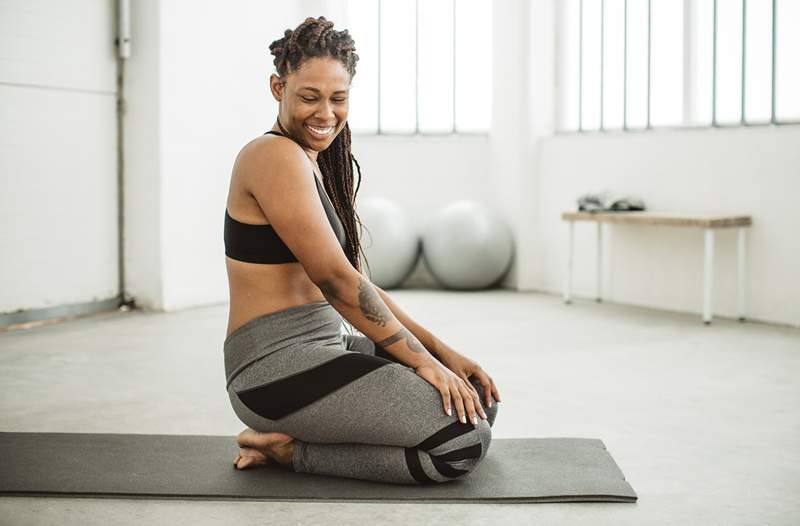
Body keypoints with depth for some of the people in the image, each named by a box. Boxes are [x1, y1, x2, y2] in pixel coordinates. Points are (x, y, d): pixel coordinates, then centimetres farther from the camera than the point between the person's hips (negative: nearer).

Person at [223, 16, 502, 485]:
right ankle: (288, 450, -4)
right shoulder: (276, 156, -13)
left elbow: (356, 284, 14)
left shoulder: (316, 164, 15)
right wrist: (424, 359, -13)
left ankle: (291, 443, 8)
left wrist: (441, 351, 5)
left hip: (321, 349, 10)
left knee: (479, 398, 9)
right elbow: (335, 280, -18)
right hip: (276, 366, -10)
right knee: (465, 438, -19)